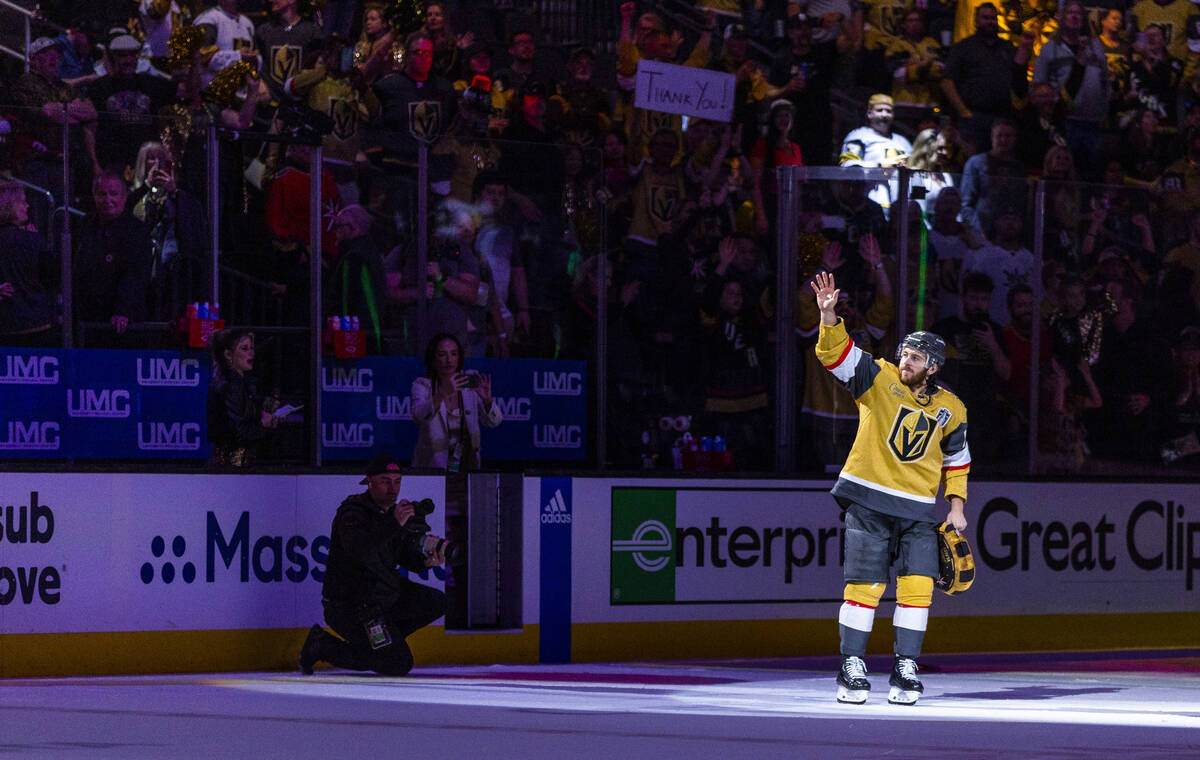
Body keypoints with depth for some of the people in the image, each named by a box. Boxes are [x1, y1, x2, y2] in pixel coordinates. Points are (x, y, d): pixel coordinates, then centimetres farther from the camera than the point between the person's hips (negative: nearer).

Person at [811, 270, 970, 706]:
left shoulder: (950, 410, 6)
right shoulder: (879, 379, -3)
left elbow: (956, 458, 20)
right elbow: (836, 354, -15)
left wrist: (957, 505, 12)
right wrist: (829, 315, -32)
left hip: (919, 510, 3)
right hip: (869, 502, -2)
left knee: (917, 586, -5)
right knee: (864, 585, -5)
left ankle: (906, 671, 6)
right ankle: (852, 670, 4)